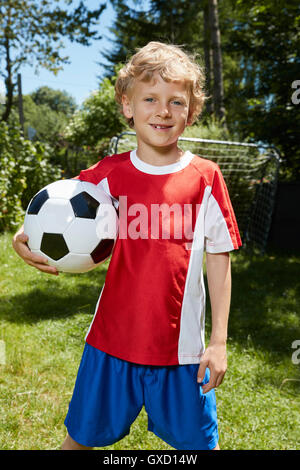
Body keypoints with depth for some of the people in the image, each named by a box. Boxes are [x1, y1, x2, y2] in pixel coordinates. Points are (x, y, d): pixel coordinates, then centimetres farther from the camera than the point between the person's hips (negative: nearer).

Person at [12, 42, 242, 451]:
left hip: (182, 347, 0)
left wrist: (219, 341, -2)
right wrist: (24, 238, -17)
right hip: (111, 342, 1)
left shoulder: (205, 178, -5)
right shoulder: (107, 175, -3)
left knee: (199, 443, 17)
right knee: (81, 438, 18)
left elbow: (219, 260, -1)